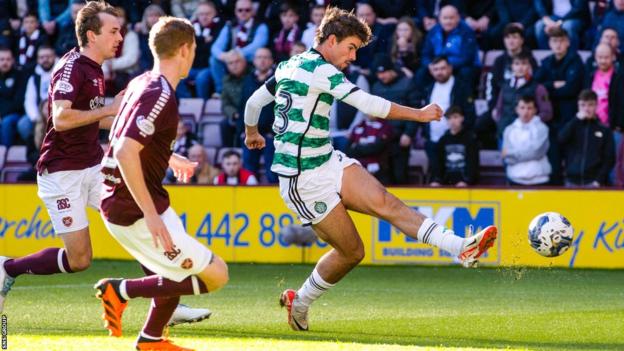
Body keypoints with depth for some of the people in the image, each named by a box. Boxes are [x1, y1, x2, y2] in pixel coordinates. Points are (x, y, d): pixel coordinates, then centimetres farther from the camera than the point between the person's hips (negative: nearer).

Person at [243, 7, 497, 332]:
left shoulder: (289, 66, 12)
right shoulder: (320, 69, -15)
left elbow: (254, 101, 25)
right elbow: (368, 104, -20)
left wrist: (252, 132, 47)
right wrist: (419, 114, -10)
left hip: (328, 163, 9)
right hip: (303, 180, -9)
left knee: (386, 203, -13)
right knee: (351, 251, -4)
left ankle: (462, 247, -28)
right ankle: (299, 302, 19)